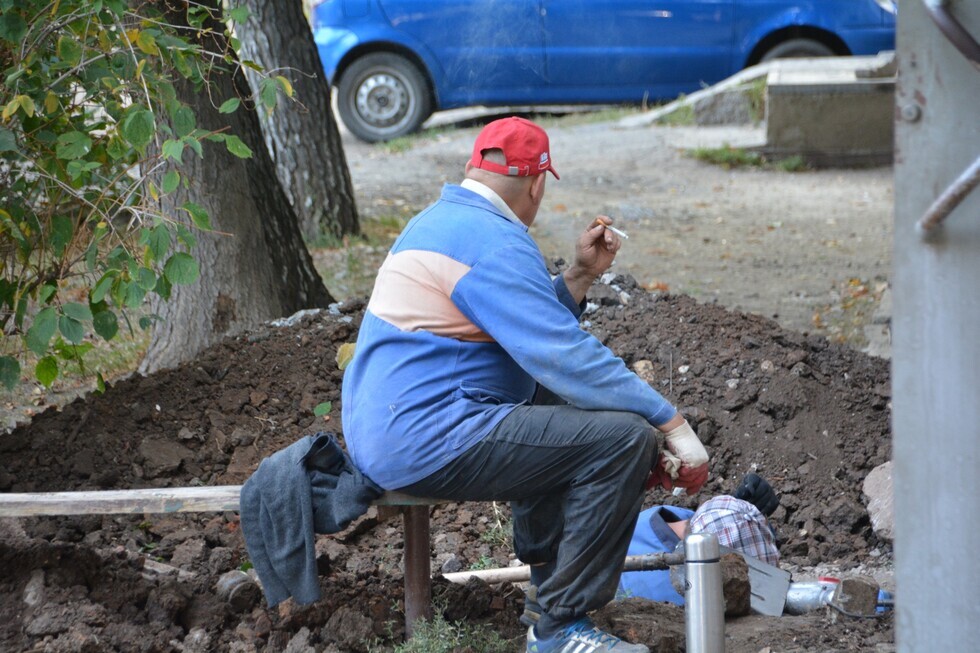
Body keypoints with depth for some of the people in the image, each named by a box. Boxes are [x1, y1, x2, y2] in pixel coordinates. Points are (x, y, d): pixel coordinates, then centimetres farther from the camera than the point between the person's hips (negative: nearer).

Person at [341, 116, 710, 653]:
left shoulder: (439, 222, 16)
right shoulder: (492, 241, -16)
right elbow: (568, 357, -22)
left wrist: (579, 276, 15)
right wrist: (673, 425, -19)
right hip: (430, 443, -11)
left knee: (552, 398, 33)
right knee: (623, 437, -17)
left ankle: (545, 564, 40)